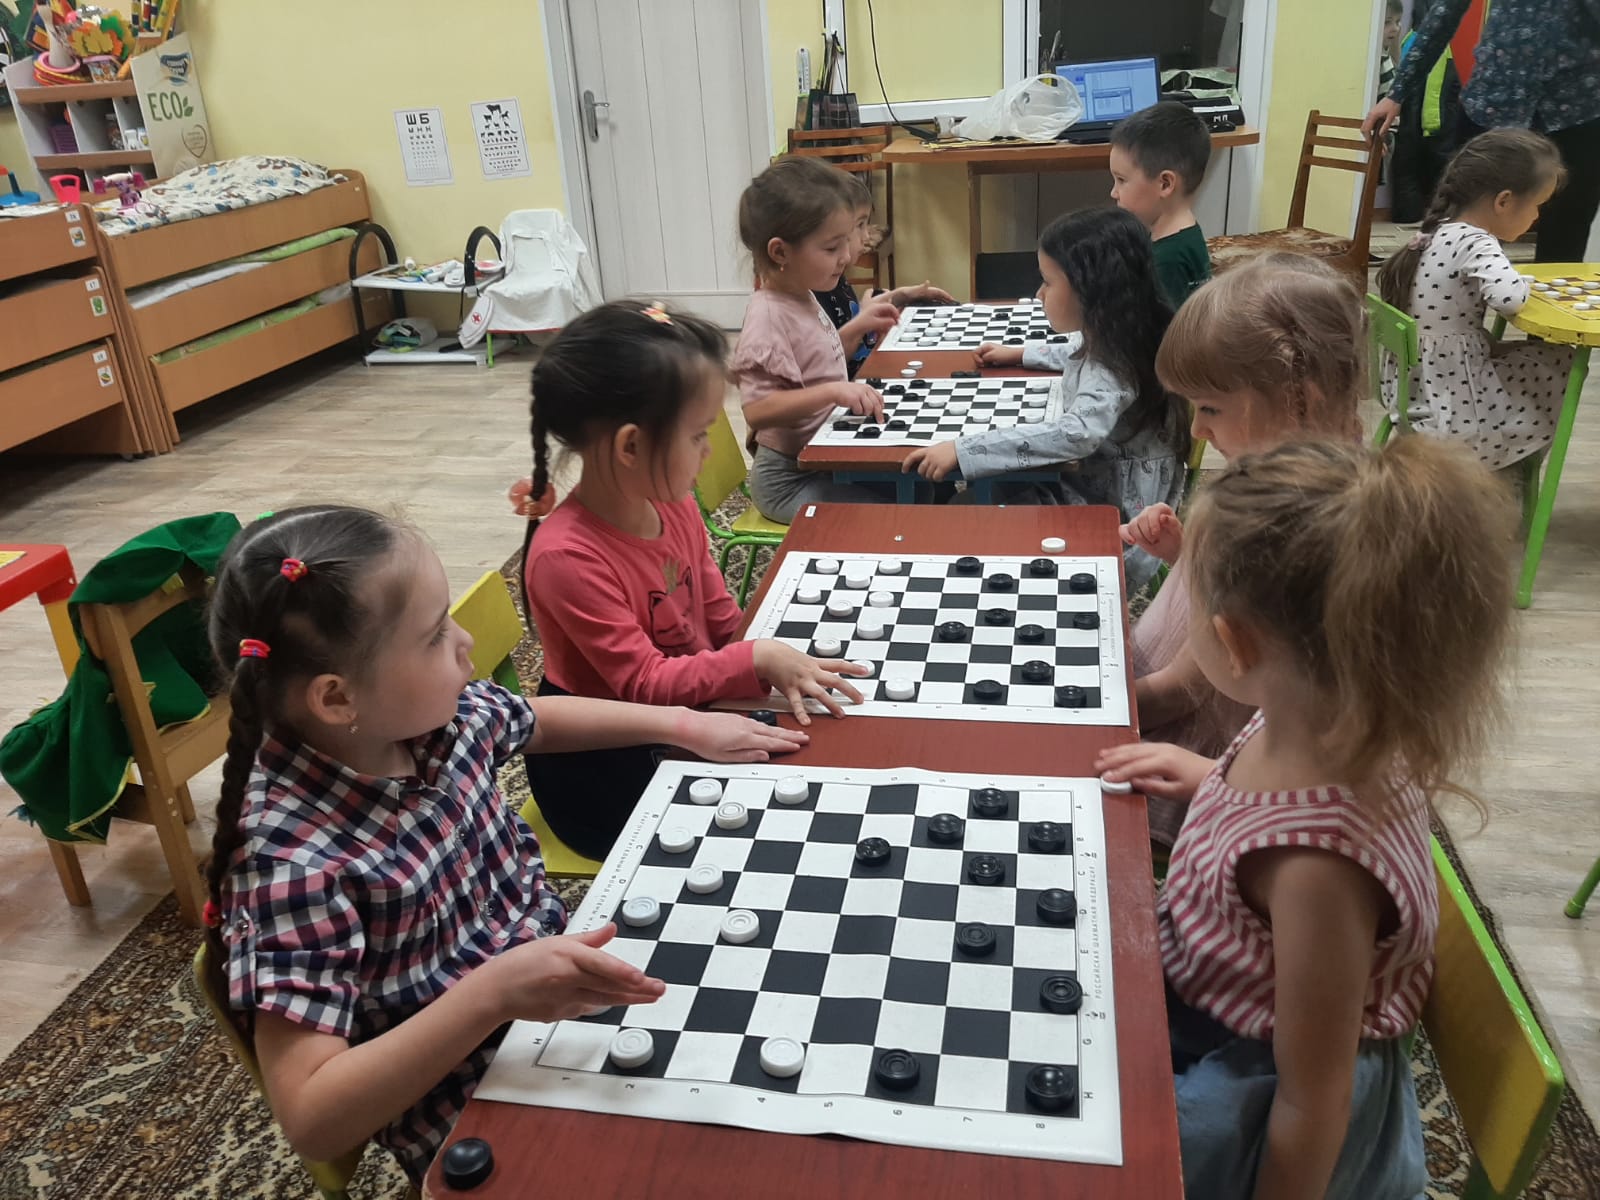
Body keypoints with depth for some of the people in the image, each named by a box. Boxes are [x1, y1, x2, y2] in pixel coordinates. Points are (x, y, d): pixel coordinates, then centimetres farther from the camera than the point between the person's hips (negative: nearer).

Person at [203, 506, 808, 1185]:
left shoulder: (440, 716, -11)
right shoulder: (294, 862, -29)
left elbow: (537, 721, 13)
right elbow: (310, 1122, -28)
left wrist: (684, 726, 6)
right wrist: (491, 994, -39)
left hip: (558, 982, 6)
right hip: (482, 1127, -6)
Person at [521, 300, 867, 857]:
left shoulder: (673, 505, -6)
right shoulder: (567, 557, -29)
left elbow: (722, 619, 2)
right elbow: (644, 683, -26)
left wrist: (782, 666, -13)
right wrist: (758, 660, -30)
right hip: (601, 770, -6)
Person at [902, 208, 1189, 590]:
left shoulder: (1114, 365, -28)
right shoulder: (1104, 339, 0)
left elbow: (1076, 434, -45)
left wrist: (961, 450, -48)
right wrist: (1022, 353, 28)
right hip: (1086, 479, 9)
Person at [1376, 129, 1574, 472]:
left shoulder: (1437, 232, 5)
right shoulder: (1475, 243, -20)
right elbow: (1509, 297, -36)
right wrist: (1523, 283, -12)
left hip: (1410, 394, 8)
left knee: (1538, 353, 23)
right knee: (1561, 362, 9)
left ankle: (1513, 471, 26)